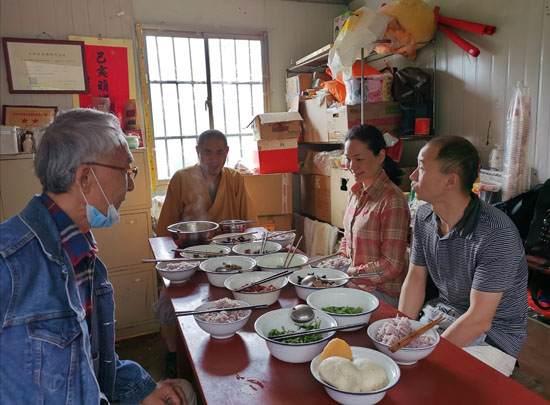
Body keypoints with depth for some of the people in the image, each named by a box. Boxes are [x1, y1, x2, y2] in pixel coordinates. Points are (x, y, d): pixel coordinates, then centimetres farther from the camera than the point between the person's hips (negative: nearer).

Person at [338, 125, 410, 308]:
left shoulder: (392, 200, -18)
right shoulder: (356, 192, 7)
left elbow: (391, 266, -18)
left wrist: (349, 273, -15)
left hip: (381, 292, -7)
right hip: (355, 284, 7)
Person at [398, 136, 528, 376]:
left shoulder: (496, 233, -26)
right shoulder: (424, 217, -4)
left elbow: (479, 320, -25)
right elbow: (415, 279, 3)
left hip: (492, 337, -6)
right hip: (442, 315, 6)